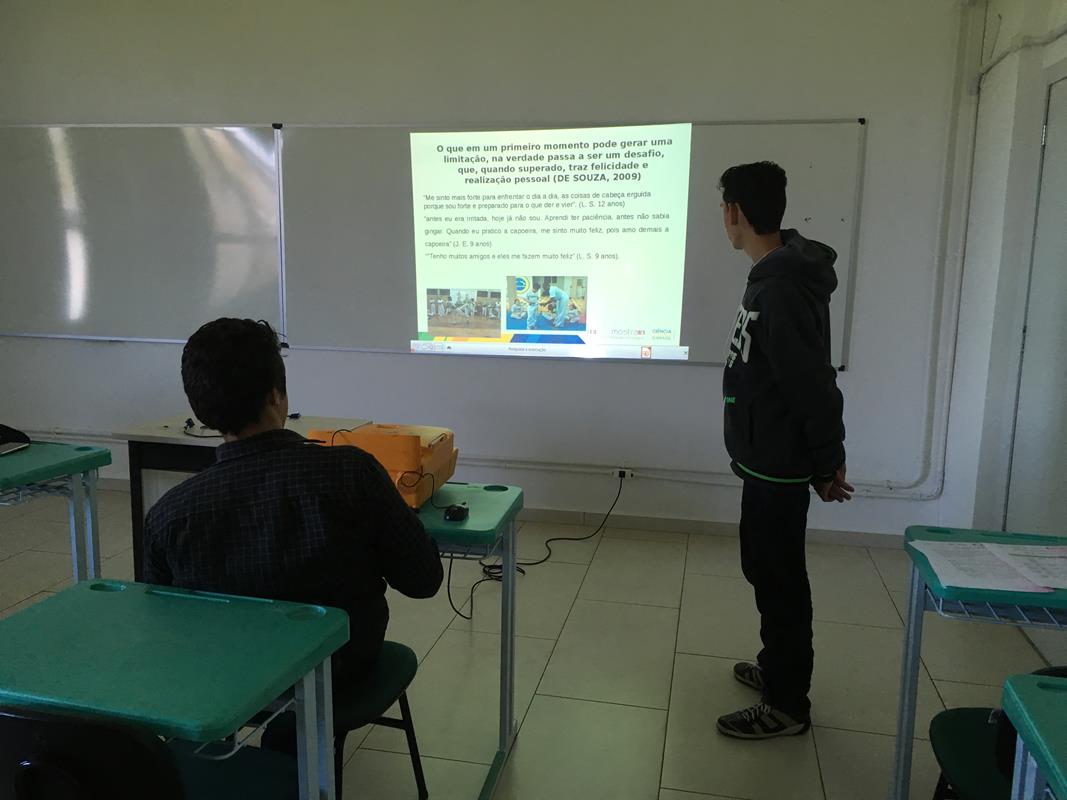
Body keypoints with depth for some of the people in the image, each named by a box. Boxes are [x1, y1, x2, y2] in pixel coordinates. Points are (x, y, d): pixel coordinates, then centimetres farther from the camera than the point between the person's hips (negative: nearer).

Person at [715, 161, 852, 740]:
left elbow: (814, 387, -24)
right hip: (767, 457, 10)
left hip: (779, 464, -10)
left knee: (778, 577, 2)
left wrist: (828, 464, -14)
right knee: (767, 568, 21)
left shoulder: (785, 289, -25)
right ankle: (779, 667, 38)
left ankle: (788, 704, 18)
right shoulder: (774, 276, 8)